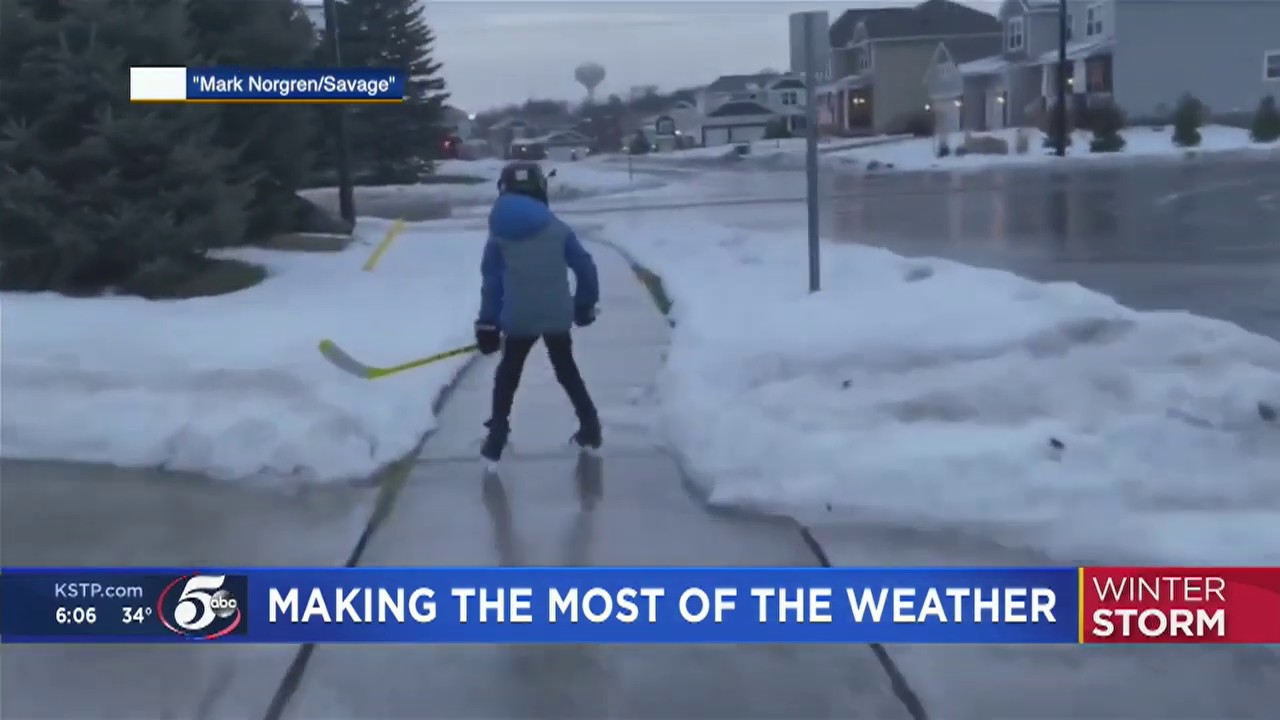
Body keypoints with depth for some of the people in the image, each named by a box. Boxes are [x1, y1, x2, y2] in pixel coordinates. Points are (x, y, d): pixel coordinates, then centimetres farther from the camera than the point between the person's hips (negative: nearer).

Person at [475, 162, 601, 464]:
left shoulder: (499, 234, -1)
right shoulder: (558, 229, -2)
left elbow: (491, 282, -2)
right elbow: (585, 267, 1)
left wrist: (488, 323, 3)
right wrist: (585, 304, 15)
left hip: (518, 319, -1)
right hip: (557, 316, 1)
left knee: (507, 375, 16)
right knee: (567, 370, 20)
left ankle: (496, 439, 12)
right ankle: (590, 428, 22)